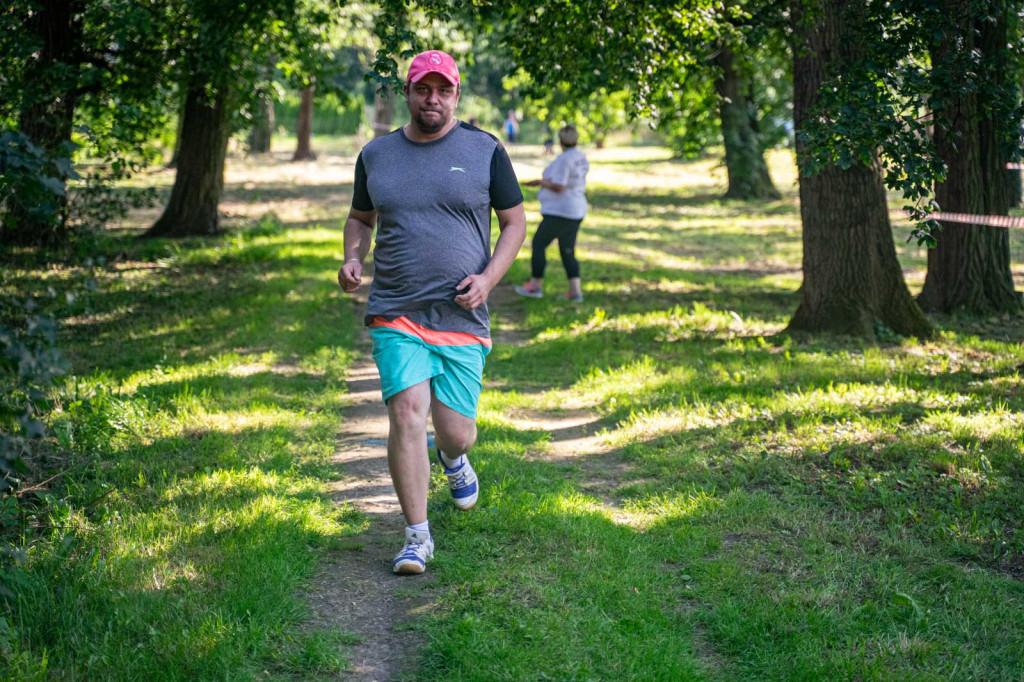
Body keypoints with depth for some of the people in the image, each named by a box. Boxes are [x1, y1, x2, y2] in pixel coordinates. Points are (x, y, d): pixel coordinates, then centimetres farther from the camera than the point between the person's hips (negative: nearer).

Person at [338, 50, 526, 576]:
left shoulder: (485, 151, 3)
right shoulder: (376, 155, 8)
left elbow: (515, 222, 7)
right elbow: (360, 217, 22)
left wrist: (488, 278, -8)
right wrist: (352, 258, 1)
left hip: (462, 317, 0)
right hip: (395, 315, 1)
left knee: (456, 433, 2)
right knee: (407, 413, -16)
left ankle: (452, 458, 43)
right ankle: (417, 537, -3)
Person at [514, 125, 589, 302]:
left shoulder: (563, 159, -18)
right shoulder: (581, 158, 10)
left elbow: (558, 187, -23)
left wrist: (539, 182, -7)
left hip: (559, 213, -9)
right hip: (576, 211, 9)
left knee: (538, 244, 3)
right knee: (567, 252, 10)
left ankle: (535, 286, 8)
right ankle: (576, 291, 2)